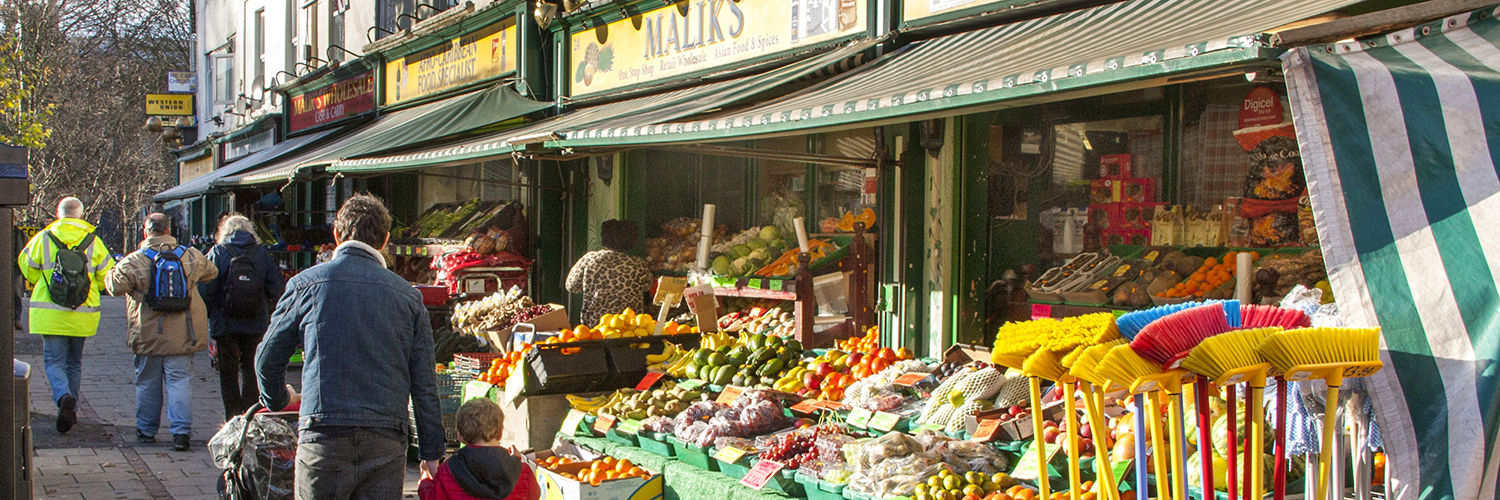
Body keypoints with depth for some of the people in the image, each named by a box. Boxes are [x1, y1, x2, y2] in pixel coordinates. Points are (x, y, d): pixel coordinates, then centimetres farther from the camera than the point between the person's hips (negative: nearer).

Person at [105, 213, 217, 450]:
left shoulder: (135, 261, -9)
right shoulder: (191, 256, 1)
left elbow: (116, 285, -10)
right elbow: (211, 272, 17)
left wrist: (113, 271, 10)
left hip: (148, 334, -1)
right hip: (182, 335, 1)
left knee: (147, 383, 13)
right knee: (180, 380, 2)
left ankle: (146, 430, 23)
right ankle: (181, 431, -9)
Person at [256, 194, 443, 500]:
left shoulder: (307, 283, 3)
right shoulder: (408, 296, 7)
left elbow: (268, 357, 11)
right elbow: (424, 384, 7)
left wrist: (275, 404, 31)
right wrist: (431, 452, 14)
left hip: (325, 437, -2)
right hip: (387, 441, 2)